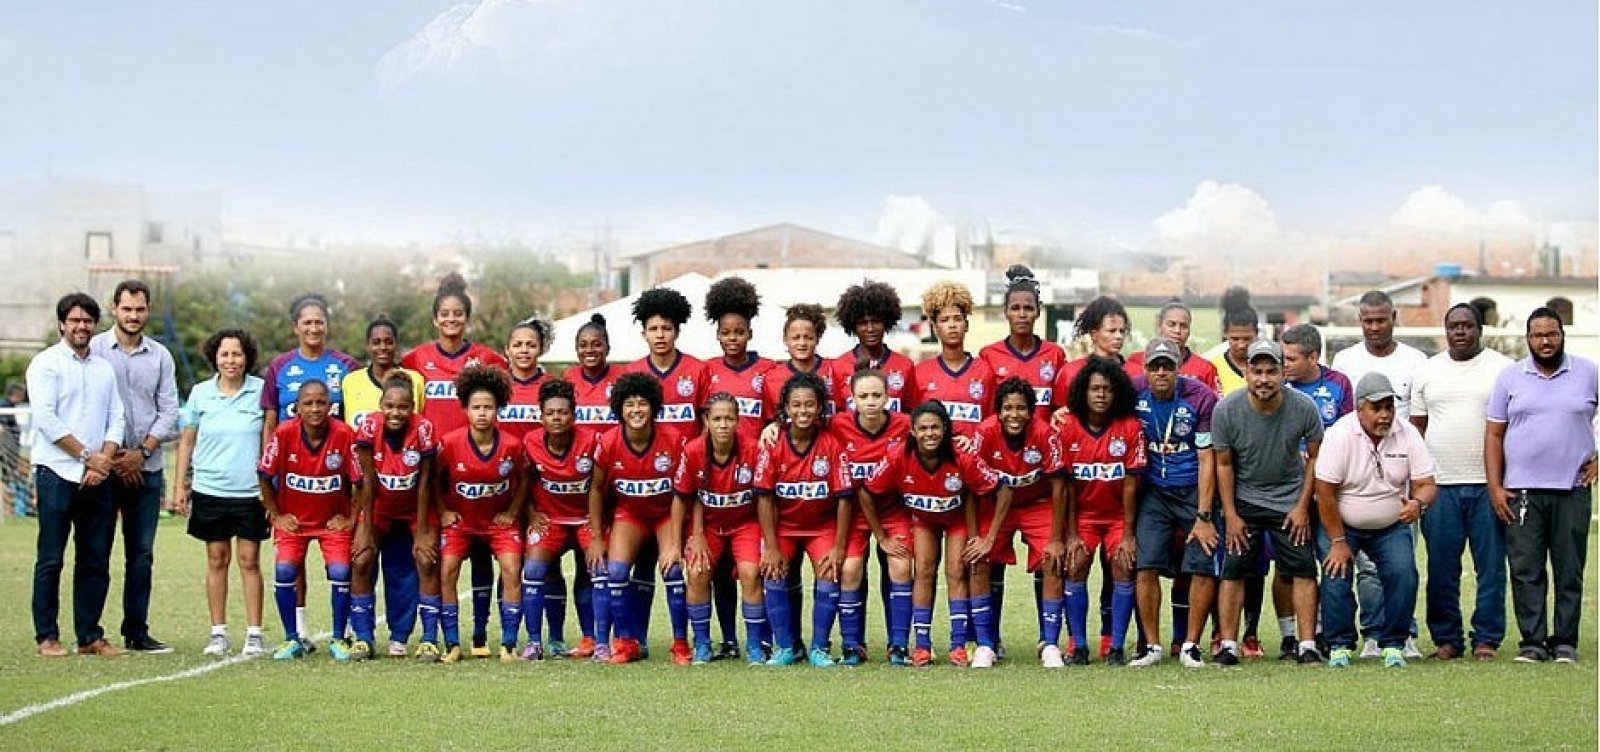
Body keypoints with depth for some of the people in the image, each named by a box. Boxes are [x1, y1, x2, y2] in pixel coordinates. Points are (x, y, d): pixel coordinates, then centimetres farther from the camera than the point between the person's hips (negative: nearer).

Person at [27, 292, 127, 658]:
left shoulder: (104, 368, 16)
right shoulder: (46, 364, -1)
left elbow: (116, 420, 12)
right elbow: (46, 419, -10)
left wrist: (105, 460, -5)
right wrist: (87, 456, -11)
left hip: (97, 477, 5)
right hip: (57, 473, -5)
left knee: (96, 561, 5)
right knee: (51, 559, -3)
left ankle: (90, 636, 10)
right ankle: (47, 637, 1)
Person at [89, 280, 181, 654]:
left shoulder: (160, 356, 10)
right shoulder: (95, 349, 0)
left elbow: (169, 410, 6)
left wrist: (142, 452, -7)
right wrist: (111, 456, -8)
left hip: (146, 467, 3)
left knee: (142, 552, 5)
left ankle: (136, 630, 10)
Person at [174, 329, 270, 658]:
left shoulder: (261, 391, -1)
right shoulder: (200, 393, 5)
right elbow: (187, 441, 11)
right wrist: (180, 485, 7)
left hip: (250, 492, -2)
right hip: (210, 490, 2)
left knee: (249, 560, 0)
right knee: (217, 560, 6)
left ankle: (254, 633, 4)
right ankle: (218, 633, 12)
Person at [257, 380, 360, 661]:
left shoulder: (344, 434, -18)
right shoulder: (284, 433, -17)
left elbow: (359, 480, -8)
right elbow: (265, 476, -4)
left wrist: (351, 518, -6)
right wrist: (276, 515, -3)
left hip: (333, 519, 0)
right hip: (293, 518, 0)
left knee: (340, 572, -13)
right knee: (284, 570, -14)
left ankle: (338, 640, 5)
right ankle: (293, 639, 2)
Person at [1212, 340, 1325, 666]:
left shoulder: (1304, 407, -16)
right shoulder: (1226, 410, -17)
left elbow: (1315, 457, -1)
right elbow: (1224, 464, -5)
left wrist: (1303, 506, -5)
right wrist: (1230, 515, -6)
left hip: (1290, 499, 0)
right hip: (1243, 499, 0)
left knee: (1303, 570, -4)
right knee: (1233, 569, -5)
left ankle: (1307, 646, 0)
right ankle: (1228, 646, 0)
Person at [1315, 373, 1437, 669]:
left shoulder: (1407, 435, -8)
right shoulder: (1339, 434, -19)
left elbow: (1426, 483, -8)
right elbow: (1325, 492, -18)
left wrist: (1418, 503, -34)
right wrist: (1338, 542, -17)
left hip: (1391, 526, 2)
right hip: (1341, 524, -2)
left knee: (1403, 574, -16)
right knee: (1336, 575, -18)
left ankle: (1393, 645, -4)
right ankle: (1339, 645, -2)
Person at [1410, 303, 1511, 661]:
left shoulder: (1503, 369, 5)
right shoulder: (1427, 371, 12)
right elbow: (1417, 427, 13)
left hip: (1488, 484, -2)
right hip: (1439, 485, 2)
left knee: (1491, 565, 0)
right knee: (1441, 568, 2)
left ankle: (1487, 638, 7)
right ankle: (1446, 639, 10)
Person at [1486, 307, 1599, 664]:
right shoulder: (1510, 377, 7)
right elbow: (1494, 435, 6)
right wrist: (1495, 487, -1)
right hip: (1521, 491, 0)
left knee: (1570, 570, 2)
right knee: (1526, 571, -2)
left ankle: (1565, 642, 9)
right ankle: (1533, 642, 3)